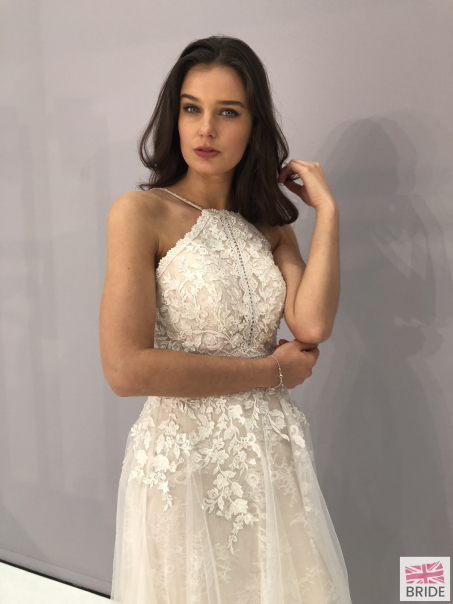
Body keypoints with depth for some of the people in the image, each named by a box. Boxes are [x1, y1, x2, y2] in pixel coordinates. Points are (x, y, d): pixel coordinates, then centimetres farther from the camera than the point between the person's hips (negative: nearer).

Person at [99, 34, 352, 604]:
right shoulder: (139, 211, -9)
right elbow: (126, 370, -20)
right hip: (184, 458, -5)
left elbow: (312, 325, -9)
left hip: (273, 451, 5)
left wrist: (326, 208, -6)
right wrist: (271, 370, -12)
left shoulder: (269, 223, 8)